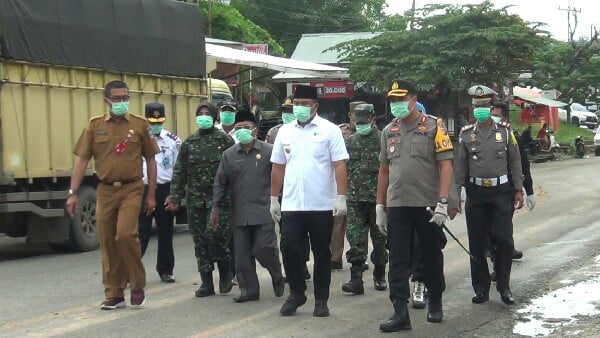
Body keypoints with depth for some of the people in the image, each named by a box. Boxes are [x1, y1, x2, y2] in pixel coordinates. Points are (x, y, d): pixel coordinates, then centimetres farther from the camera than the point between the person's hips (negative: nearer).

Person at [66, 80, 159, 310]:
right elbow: (81, 160, 3)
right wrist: (73, 193, -5)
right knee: (107, 242, 5)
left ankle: (137, 285, 3)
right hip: (105, 190, 3)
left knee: (126, 234, -18)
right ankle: (114, 294, 15)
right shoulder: (95, 125, 5)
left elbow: (150, 160, 6)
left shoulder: (140, 125, 2)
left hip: (131, 189, -3)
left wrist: (151, 195, 2)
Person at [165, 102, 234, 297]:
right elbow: (180, 171, 11)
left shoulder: (224, 140, 0)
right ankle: (206, 283, 13)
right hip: (195, 199, 4)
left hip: (218, 199, -4)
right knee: (200, 241, 5)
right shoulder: (189, 142, 11)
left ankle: (225, 276, 11)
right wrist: (175, 197, 4)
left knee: (216, 236, -12)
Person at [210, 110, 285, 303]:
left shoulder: (268, 151, 0)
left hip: (263, 212, -3)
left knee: (264, 248, -6)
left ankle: (278, 279, 20)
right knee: (242, 254, 4)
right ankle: (249, 289, 14)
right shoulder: (229, 155, 9)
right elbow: (220, 184, 11)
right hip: (239, 214, 4)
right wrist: (215, 209, 8)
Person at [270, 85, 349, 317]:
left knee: (321, 254, 7)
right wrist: (274, 198, 11)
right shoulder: (285, 132, 10)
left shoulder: (329, 130, -2)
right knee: (289, 249, -1)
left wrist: (341, 197, -14)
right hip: (291, 205, 3)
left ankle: (321, 300, 17)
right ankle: (296, 293, 18)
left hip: (322, 205, -3)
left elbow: (339, 165, -6)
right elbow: (278, 167, 14)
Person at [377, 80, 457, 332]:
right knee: (398, 260, -1)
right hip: (397, 206, 3)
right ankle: (400, 312, 0)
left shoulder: (434, 127, -3)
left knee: (432, 257, 10)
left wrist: (443, 202, -16)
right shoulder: (389, 131, 11)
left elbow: (446, 165, -8)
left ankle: (435, 303, 28)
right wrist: (380, 206, 13)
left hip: (428, 205, -3)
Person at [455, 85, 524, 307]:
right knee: (477, 243, 3)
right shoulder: (466, 134, 4)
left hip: (501, 191, -1)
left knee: (504, 240, -5)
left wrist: (518, 190, 1)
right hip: (476, 193, 1)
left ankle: (503, 286, 9)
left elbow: (515, 162, 6)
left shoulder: (505, 131, 3)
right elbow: (460, 166, 5)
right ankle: (481, 289, 13)